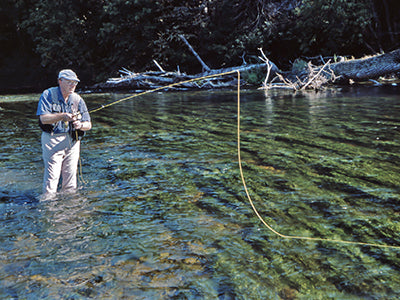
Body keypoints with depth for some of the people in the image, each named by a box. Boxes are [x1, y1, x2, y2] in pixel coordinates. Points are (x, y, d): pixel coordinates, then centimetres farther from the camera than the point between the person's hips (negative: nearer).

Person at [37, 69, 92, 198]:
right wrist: (62, 116, -28)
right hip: (52, 140, -4)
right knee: (52, 176, -9)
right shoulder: (48, 95, -3)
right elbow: (43, 118, -15)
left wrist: (80, 125, -17)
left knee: (71, 175, 7)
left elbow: (88, 124, 6)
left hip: (72, 141, 4)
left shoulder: (78, 99, 8)